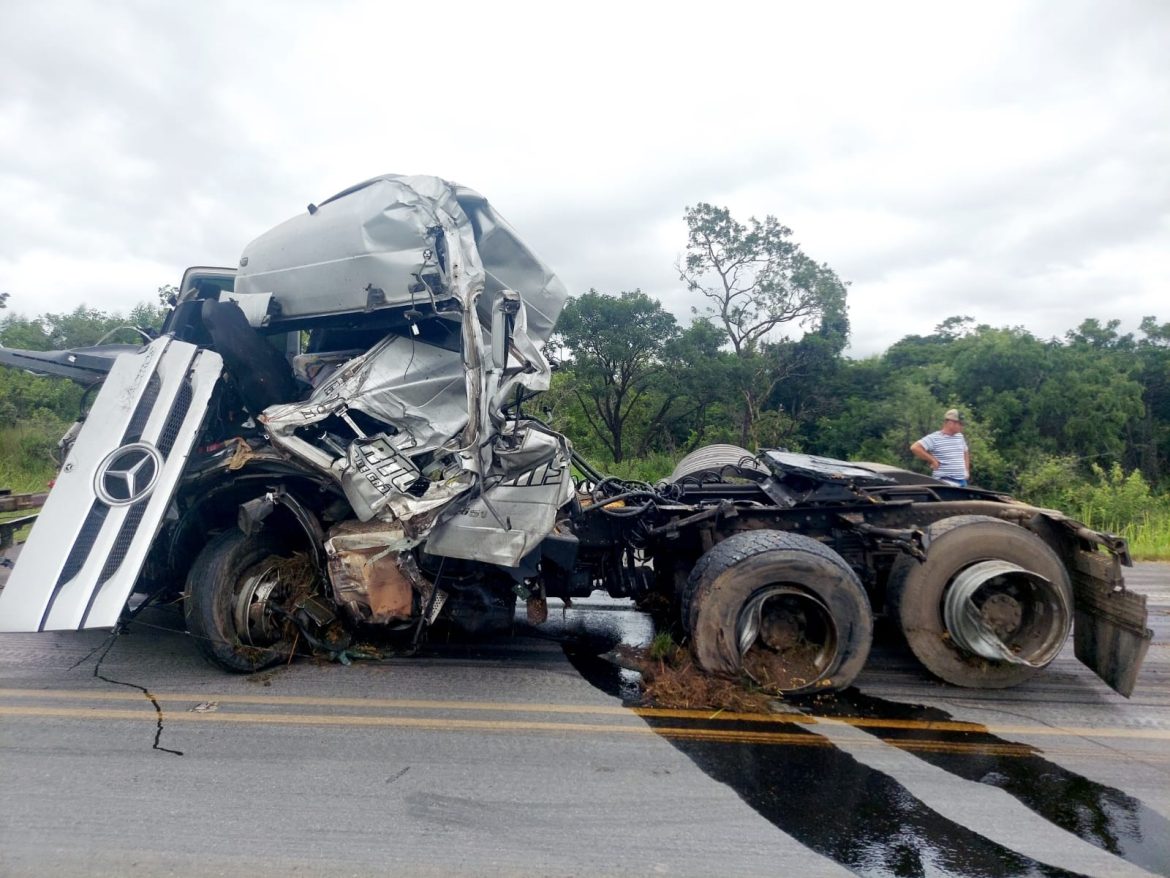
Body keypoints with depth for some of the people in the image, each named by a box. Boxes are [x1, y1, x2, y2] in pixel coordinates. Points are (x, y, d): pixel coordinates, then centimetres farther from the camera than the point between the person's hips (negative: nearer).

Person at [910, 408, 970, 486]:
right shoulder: (934, 438, -10)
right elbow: (915, 448, -19)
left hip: (962, 481, 8)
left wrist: (967, 470, 18)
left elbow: (966, 453, 31)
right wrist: (933, 460, -15)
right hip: (945, 482, -8)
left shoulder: (960, 437, 14)